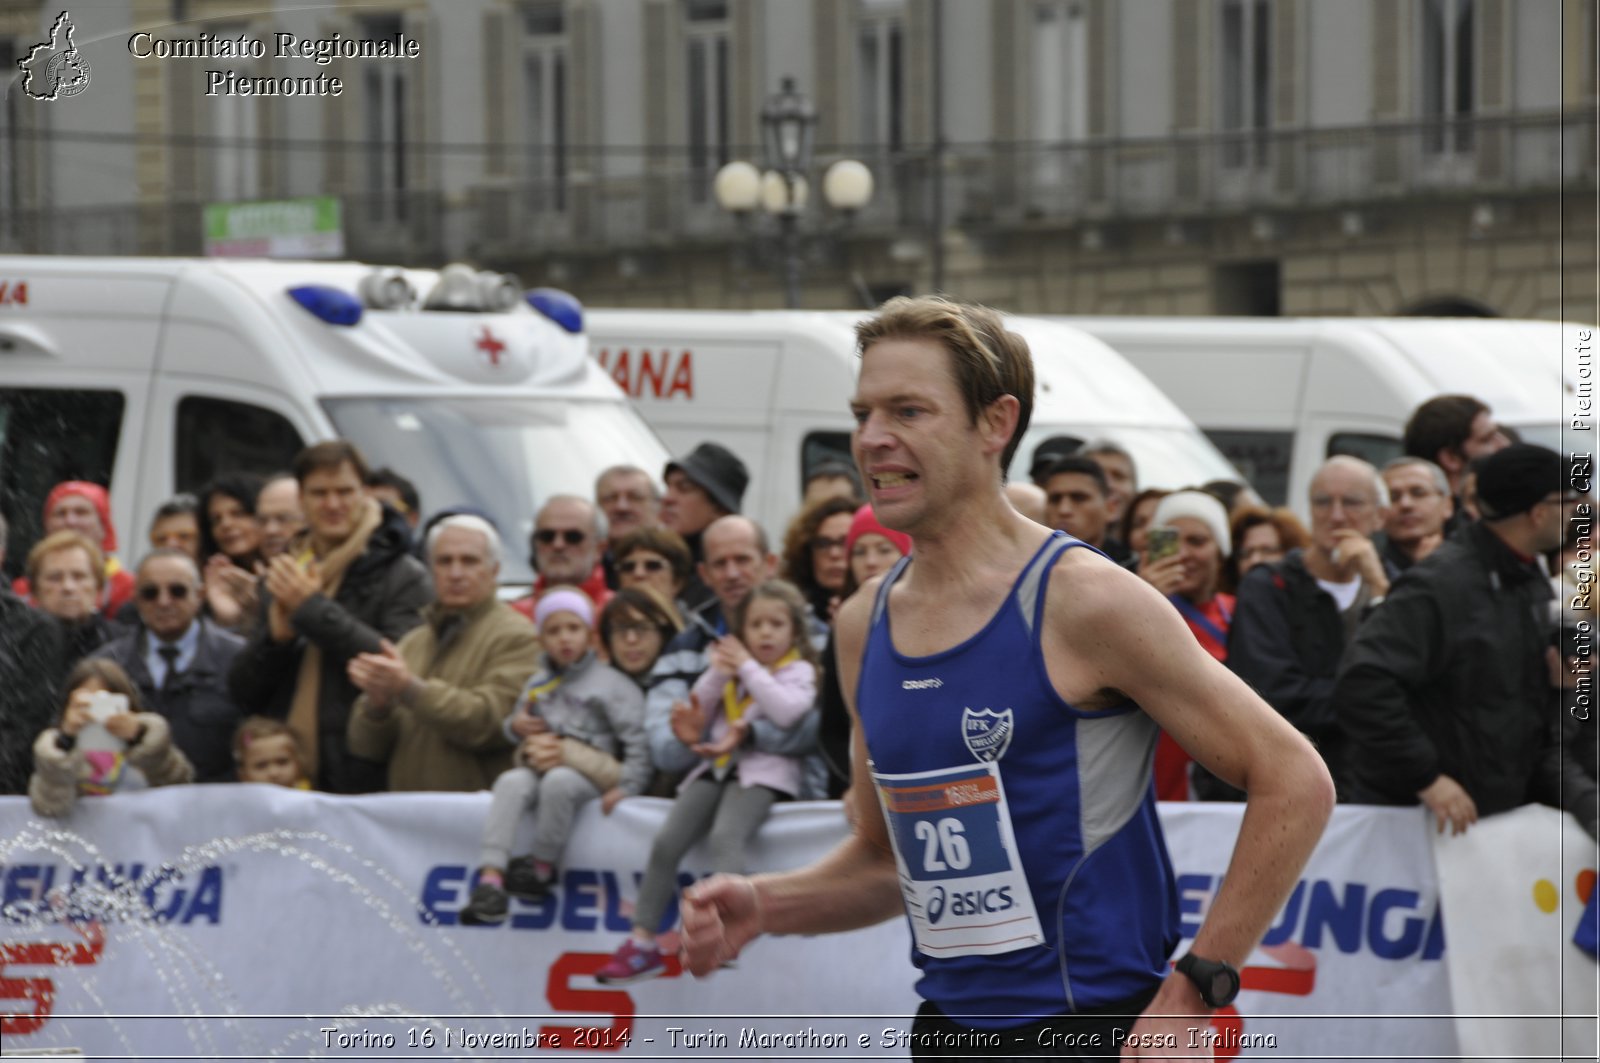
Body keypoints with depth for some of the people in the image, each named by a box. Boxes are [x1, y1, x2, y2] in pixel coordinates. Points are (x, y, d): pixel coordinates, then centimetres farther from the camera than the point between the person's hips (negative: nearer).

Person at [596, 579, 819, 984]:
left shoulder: (798, 670, 5)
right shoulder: (730, 666, 20)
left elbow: (788, 712, -16)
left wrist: (749, 667, -9)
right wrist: (718, 673, -1)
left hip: (762, 771, -5)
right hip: (715, 767, 5)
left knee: (725, 837, -32)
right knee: (666, 841, -10)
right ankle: (642, 943, -6)